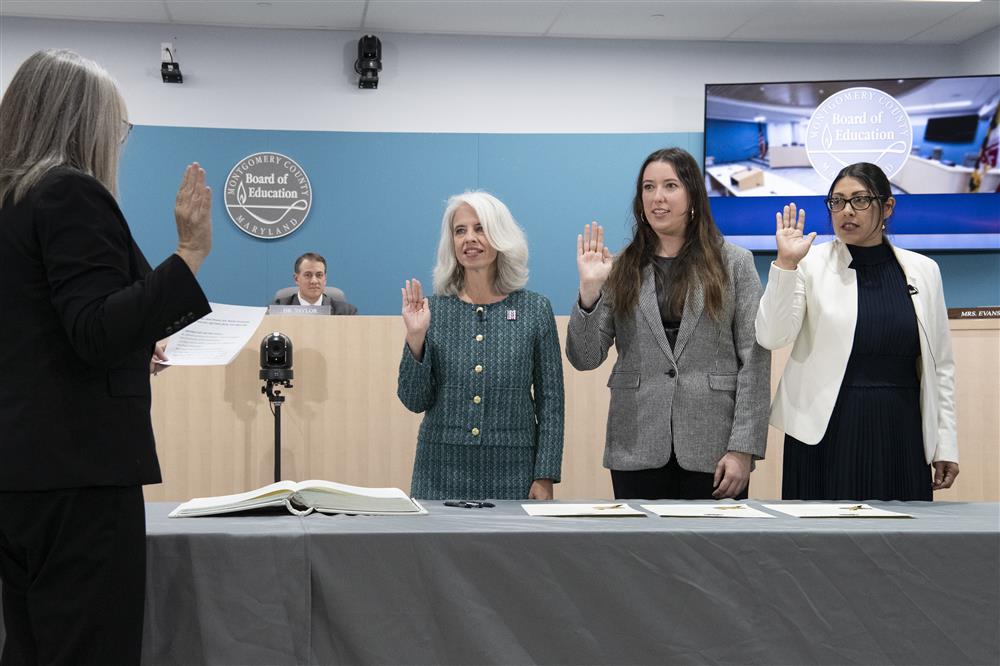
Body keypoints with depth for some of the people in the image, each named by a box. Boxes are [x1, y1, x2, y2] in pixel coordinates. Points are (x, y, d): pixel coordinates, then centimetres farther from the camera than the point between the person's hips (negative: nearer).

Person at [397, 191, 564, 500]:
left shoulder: (535, 310, 1)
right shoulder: (433, 310, 3)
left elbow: (550, 400, 1)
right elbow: (415, 401, 2)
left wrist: (545, 476, -5)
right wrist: (415, 338, -11)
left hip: (511, 475, 0)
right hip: (443, 473, 1)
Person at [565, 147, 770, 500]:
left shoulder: (734, 263, 4)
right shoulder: (621, 269, 7)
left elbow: (755, 360, -1)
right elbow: (584, 359, 3)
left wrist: (743, 448, -8)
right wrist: (589, 289, -11)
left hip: (713, 448, -1)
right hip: (638, 450, 1)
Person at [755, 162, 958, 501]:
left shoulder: (923, 270, 7)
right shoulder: (810, 263, 0)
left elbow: (940, 364, 10)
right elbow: (771, 337, -11)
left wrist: (946, 444, 7)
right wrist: (786, 264, -20)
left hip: (901, 435, 2)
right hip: (825, 434, -2)